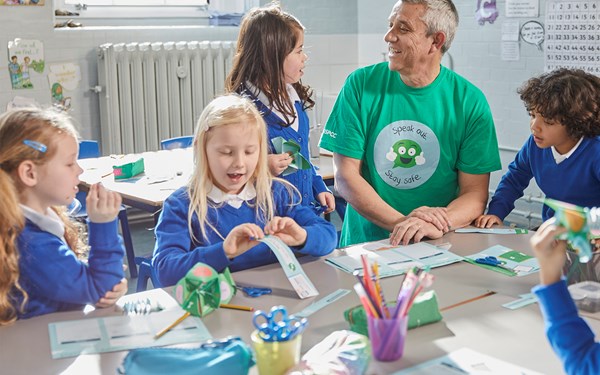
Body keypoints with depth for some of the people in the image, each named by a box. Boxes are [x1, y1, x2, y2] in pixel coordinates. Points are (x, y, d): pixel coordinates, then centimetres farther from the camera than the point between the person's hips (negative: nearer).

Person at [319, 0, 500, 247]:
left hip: (438, 248, -1)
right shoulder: (361, 84, -1)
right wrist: (400, 222, -18)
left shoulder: (469, 101, -2)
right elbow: (346, 177, -5)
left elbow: (475, 194, -2)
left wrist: (439, 225, -22)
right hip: (365, 243, 1)